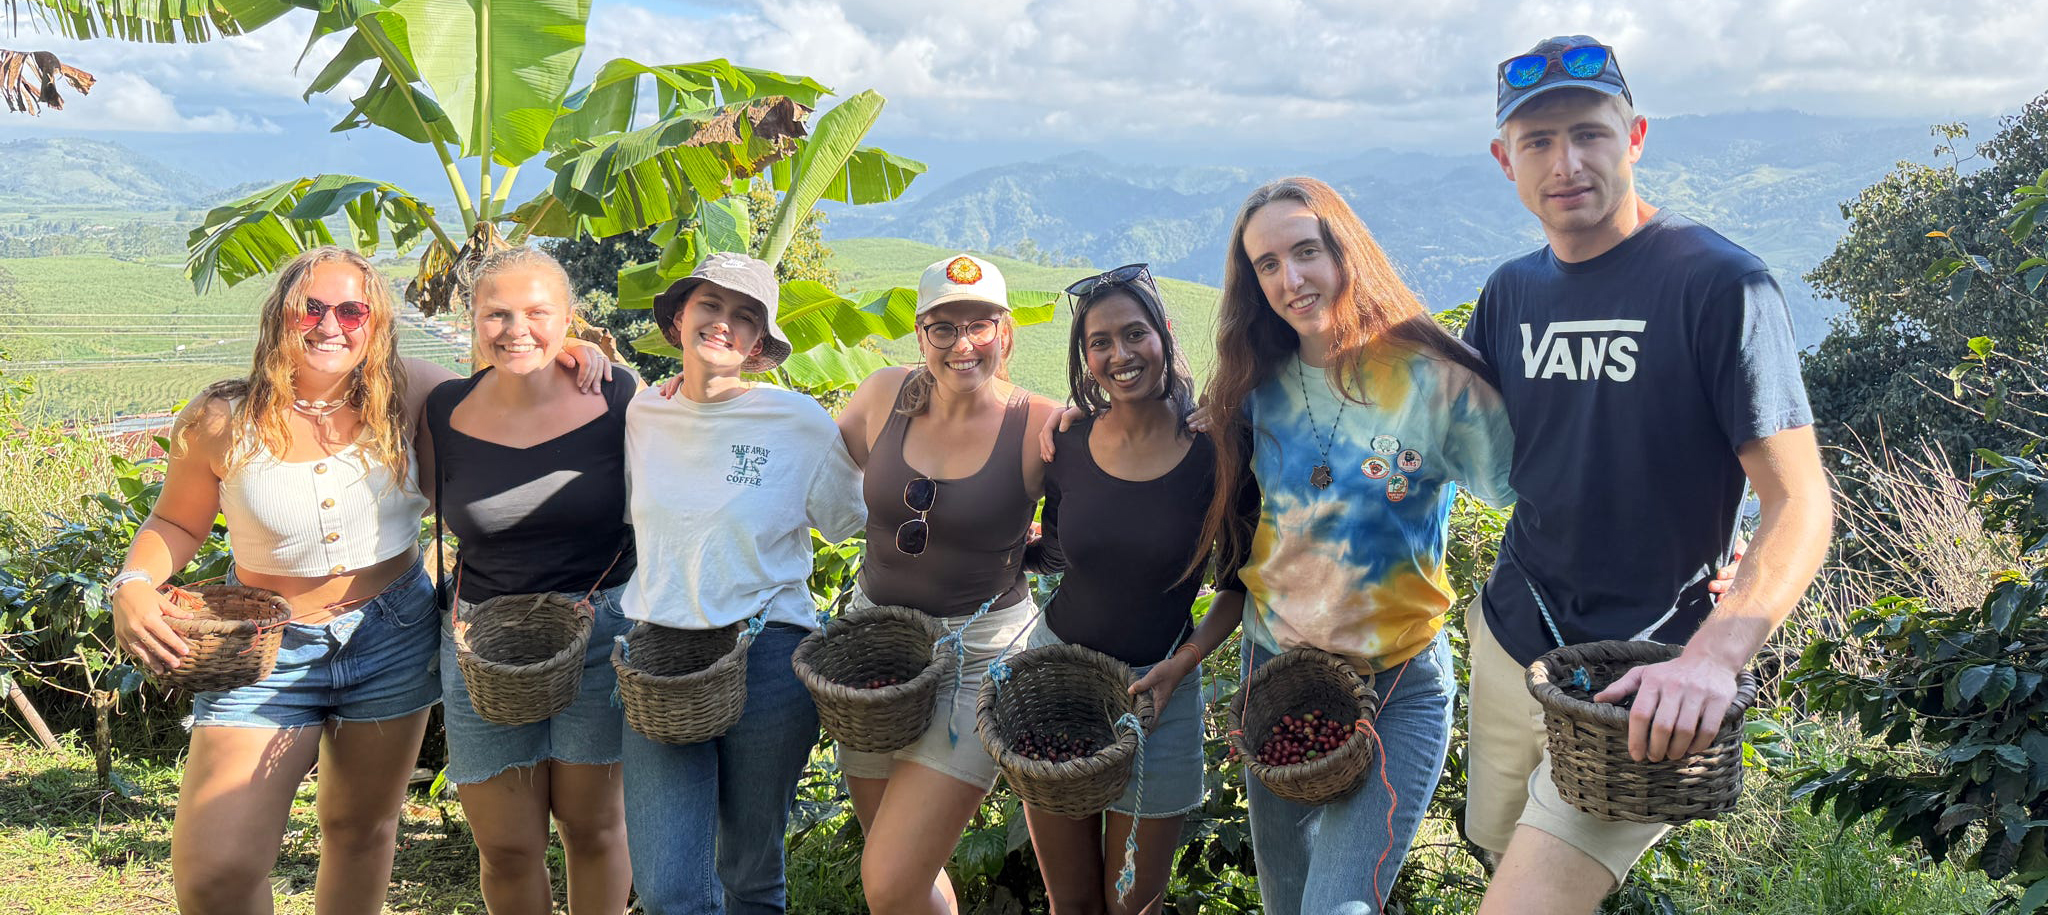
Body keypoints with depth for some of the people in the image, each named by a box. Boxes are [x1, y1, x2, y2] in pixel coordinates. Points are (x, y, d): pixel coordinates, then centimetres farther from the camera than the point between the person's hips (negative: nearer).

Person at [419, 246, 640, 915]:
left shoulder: (617, 396, -5)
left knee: (592, 826, 7)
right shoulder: (447, 410, 1)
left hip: (603, 630, -1)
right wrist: (463, 618, 4)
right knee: (505, 848, 5)